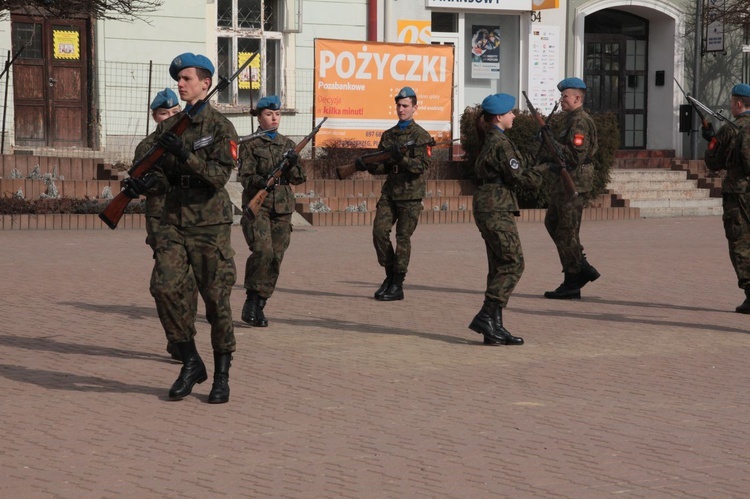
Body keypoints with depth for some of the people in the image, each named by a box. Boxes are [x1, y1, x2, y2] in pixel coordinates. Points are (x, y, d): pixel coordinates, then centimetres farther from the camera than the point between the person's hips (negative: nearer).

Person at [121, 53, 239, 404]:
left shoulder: (220, 127, -3)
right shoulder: (167, 127, 13)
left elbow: (220, 175, -13)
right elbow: (163, 176, 14)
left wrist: (185, 154, -24)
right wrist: (143, 184, -7)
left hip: (211, 223, -4)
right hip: (174, 222, 4)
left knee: (216, 299, -1)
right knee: (164, 287, -12)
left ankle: (222, 375, 13)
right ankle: (190, 362, 4)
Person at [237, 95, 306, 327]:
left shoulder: (288, 144, 16)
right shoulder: (250, 145, 4)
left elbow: (299, 178, 12)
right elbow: (244, 175, -5)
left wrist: (292, 165, -9)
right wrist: (260, 182, -25)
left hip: (282, 207, 4)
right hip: (257, 205, -4)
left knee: (276, 257, 0)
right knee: (262, 250, -22)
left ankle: (259, 305, 10)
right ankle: (252, 299, -8)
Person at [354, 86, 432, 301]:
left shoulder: (421, 136, -2)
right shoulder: (388, 135, 14)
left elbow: (422, 165, -12)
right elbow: (382, 166, 14)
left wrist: (401, 157, -27)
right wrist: (367, 165, -6)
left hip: (410, 195, -5)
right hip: (389, 192, 5)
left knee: (403, 238, -3)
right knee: (379, 232, -5)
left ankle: (397, 285, 4)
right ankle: (390, 275, 13)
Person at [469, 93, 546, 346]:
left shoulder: (490, 140, 18)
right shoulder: (501, 143, -12)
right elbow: (517, 176, -14)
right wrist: (542, 170, 2)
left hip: (488, 208, 10)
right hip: (496, 208, -10)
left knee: (499, 267, 8)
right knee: (513, 262, -10)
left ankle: (494, 327, 7)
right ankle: (486, 317, -13)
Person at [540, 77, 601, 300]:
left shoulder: (580, 122, -16)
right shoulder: (572, 120, 18)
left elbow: (576, 155, -24)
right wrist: (551, 155, 10)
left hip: (575, 183, -11)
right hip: (566, 181, 11)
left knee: (567, 232, -5)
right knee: (552, 223, 15)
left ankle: (572, 284, 1)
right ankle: (583, 268, 16)